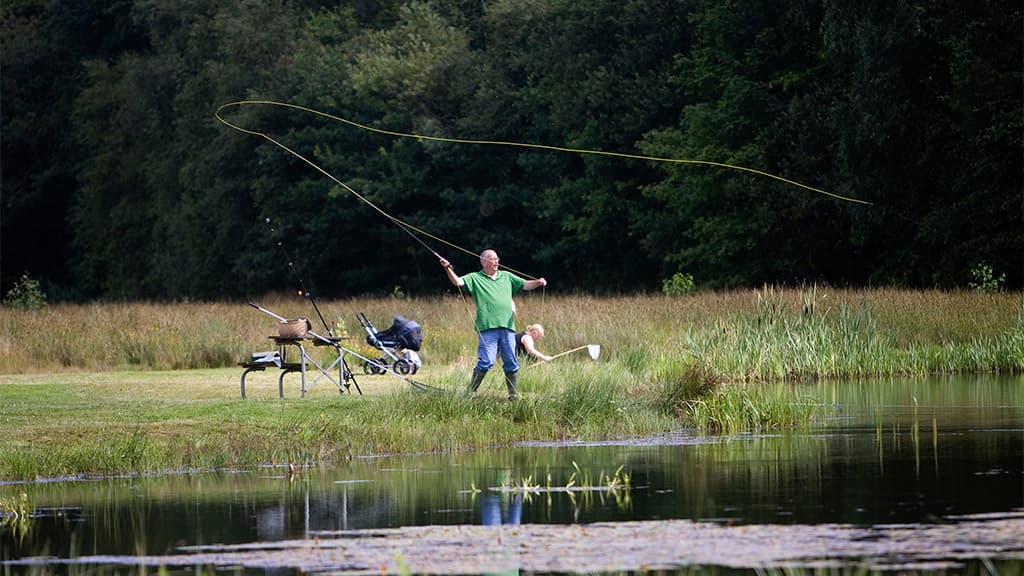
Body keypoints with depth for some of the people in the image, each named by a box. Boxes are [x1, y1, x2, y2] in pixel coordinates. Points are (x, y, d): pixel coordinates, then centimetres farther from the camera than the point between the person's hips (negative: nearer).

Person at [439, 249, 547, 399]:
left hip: (507, 326, 4)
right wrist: (448, 269, -21)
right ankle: (471, 392, -4)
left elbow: (525, 285, 18)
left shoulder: (506, 277, 20)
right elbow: (458, 282, -5)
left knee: (511, 363, 6)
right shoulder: (475, 278, 8)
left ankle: (514, 394, 14)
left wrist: (538, 283, -2)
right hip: (487, 327, -4)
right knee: (486, 361, -12)